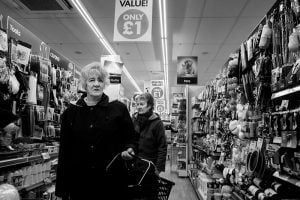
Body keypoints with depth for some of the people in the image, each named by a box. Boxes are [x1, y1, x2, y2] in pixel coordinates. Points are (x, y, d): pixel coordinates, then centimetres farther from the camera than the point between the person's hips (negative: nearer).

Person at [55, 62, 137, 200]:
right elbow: (64, 152, 6)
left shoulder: (118, 109, 0)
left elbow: (131, 139, 8)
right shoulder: (70, 113, 5)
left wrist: (129, 150, -15)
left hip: (112, 183, -1)